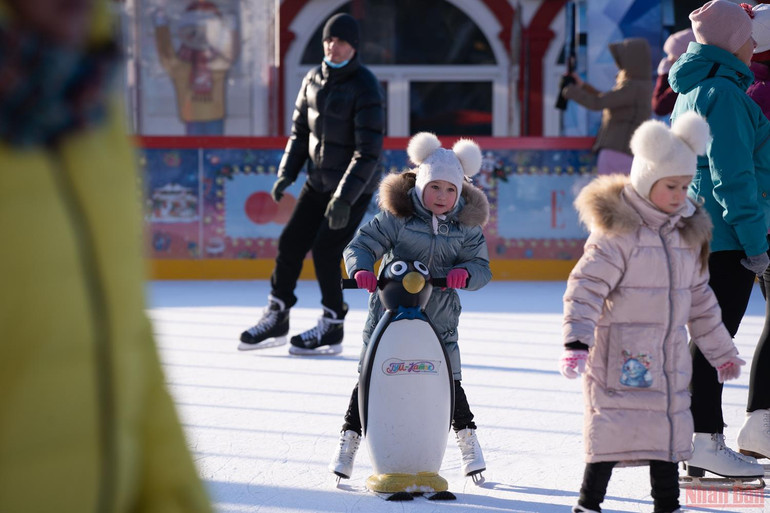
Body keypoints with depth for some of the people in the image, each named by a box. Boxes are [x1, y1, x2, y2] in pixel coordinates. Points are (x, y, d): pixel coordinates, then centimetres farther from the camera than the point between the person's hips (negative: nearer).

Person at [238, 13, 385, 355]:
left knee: (324, 251, -11)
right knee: (291, 243, 4)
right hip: (319, 182, 7)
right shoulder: (314, 80, 4)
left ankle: (332, 328, 4)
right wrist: (286, 174, 1)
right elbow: (301, 131, 14)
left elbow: (368, 150, -22)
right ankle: (276, 320, 17)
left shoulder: (364, 87, -18)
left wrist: (345, 197, -27)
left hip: (355, 188, -7)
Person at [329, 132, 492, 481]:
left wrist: (465, 273, -23)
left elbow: (481, 265, 0)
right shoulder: (396, 216, -8)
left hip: (439, 315, 1)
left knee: (449, 381, 2)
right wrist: (360, 270, -27)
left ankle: (468, 441, 19)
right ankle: (349, 440, 9)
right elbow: (362, 245, -7)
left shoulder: (466, 225, 0)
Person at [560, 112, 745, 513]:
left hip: (670, 354, 7)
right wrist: (576, 340, -30)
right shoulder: (617, 231, -13)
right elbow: (586, 286, -18)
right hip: (619, 355, -7)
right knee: (613, 427, -9)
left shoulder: (687, 232, 10)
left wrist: (720, 349, 24)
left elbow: (699, 297, 20)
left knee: (670, 425, 11)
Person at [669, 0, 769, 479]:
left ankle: (703, 438, 20)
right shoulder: (724, 93, -15)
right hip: (725, 236, -10)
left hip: (698, 229, 10)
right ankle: (705, 441, -5)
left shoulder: (691, 92, 17)